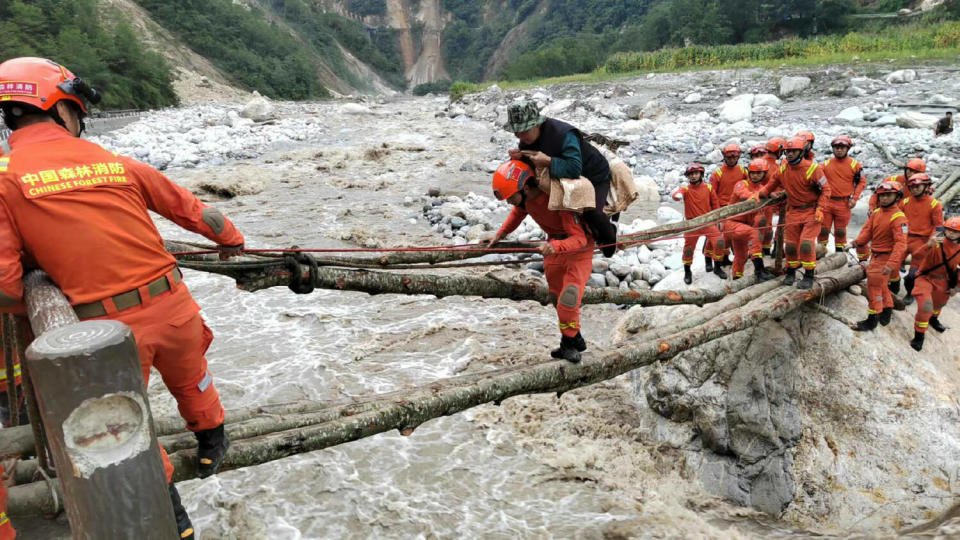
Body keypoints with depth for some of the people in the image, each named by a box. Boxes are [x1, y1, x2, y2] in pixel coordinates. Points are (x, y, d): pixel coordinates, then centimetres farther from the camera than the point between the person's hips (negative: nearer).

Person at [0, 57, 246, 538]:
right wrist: (230, 238, 35)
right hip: (172, 304, 2)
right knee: (190, 380, 30)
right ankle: (211, 444, 53)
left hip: (109, 327, -2)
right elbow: (191, 209, 16)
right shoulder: (116, 163, 4)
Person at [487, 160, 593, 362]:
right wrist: (501, 233, 0)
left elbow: (580, 238, -36)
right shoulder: (524, 197, -15)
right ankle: (576, 341, 33)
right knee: (556, 297, 15)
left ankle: (569, 343, 11)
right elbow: (518, 212, 11)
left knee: (568, 300, -15)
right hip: (554, 247, 7)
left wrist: (556, 245, -55)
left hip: (579, 248, -7)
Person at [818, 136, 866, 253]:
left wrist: (854, 198, -3)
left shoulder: (854, 165, 2)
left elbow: (862, 182, 6)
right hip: (827, 202, 1)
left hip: (844, 203, -1)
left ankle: (839, 254, 16)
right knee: (823, 229, 4)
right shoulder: (826, 164, 5)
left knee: (840, 231, 5)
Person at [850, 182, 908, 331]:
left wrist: (891, 263, -34)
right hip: (875, 255, 8)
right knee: (881, 285, 23)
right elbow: (867, 230, 3)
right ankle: (887, 309, 42)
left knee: (874, 286, -5)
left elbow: (901, 243, -25)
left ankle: (872, 320, 6)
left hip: (885, 257, -8)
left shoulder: (898, 217, -19)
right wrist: (858, 241, -19)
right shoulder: (876, 212, 4)